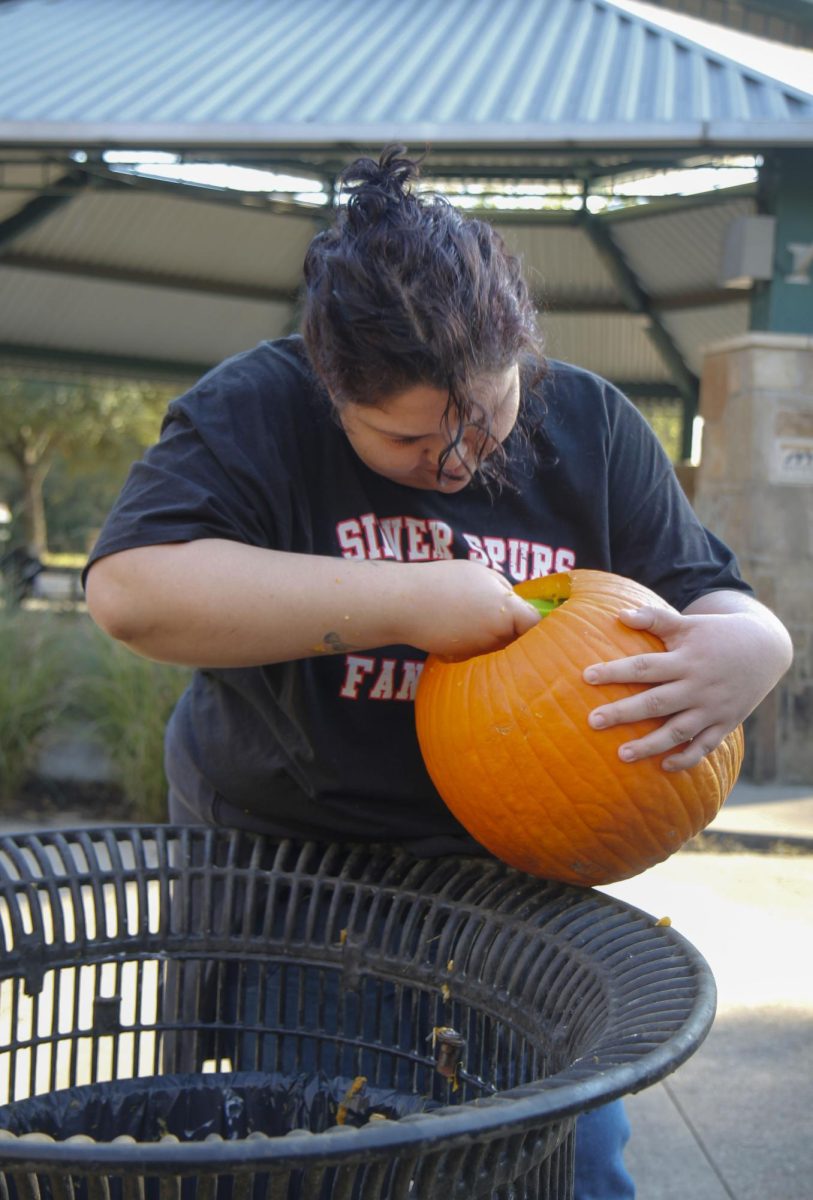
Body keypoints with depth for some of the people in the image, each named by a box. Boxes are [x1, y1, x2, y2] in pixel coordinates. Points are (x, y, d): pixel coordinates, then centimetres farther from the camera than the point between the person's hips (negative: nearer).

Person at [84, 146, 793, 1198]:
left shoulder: (594, 428, 0)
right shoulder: (256, 410, -12)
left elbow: (713, 598, 4)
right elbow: (130, 589, -27)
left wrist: (748, 648, -23)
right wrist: (408, 602, -28)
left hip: (512, 875, 3)